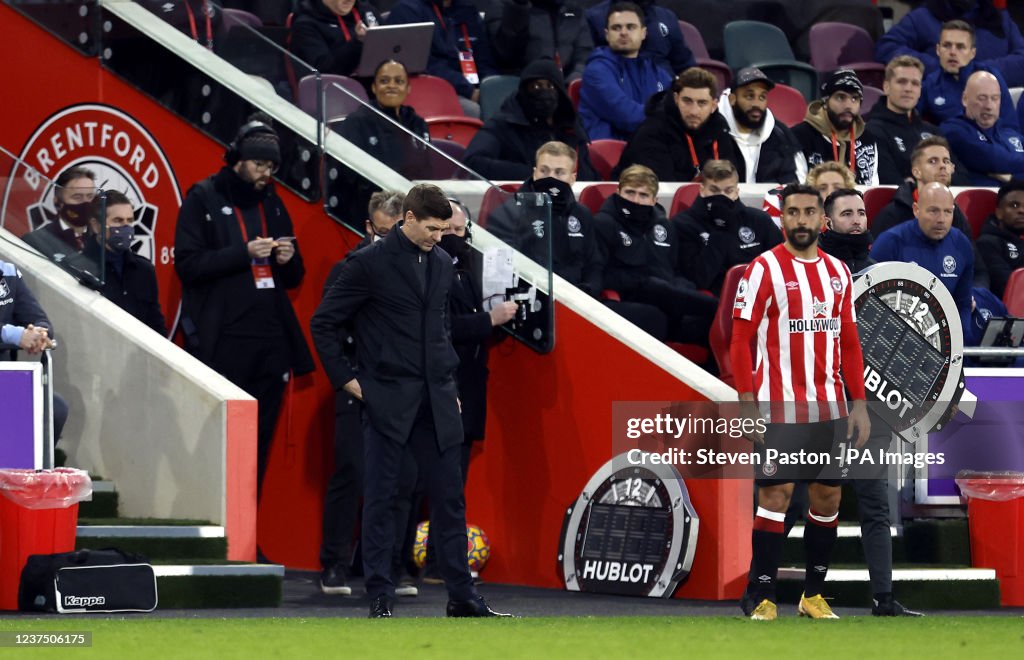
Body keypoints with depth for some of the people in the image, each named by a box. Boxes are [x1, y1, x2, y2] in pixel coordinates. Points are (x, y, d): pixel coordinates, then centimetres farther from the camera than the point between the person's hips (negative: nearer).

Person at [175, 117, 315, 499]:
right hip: (222, 344, -6)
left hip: (271, 343, 6)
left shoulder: (272, 203, 18)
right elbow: (188, 264, -9)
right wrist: (244, 253, -16)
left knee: (259, 444, 5)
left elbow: (294, 278, 23)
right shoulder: (203, 199, 1)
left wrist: (288, 260, 0)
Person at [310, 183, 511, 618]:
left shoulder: (442, 263, 12)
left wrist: (450, 383, 16)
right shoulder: (370, 264, -7)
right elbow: (323, 324, -3)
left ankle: (461, 596, 9)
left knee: (450, 496, 5)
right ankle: (380, 598, 4)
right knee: (380, 497, 0)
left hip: (436, 400, 6)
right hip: (387, 399, -6)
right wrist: (345, 378, -6)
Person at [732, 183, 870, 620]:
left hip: (830, 405, 5)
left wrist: (859, 404, 9)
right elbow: (741, 341, -6)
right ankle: (760, 597, -3)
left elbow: (849, 343, 15)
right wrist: (747, 406, -13)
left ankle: (814, 593, 17)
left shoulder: (838, 272, 12)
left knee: (828, 497, 7)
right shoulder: (764, 268, -4)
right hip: (778, 405, -5)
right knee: (776, 494, -8)